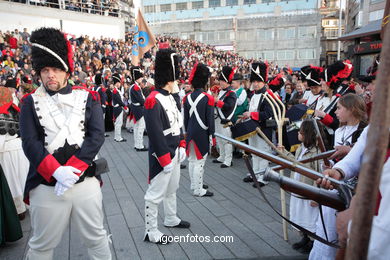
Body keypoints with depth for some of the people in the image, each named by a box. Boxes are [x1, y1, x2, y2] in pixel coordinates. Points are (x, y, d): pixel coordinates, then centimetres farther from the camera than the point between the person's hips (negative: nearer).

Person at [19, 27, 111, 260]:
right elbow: (30, 143, -8)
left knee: (97, 238, 16)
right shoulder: (31, 103, 2)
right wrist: (57, 171, -22)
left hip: (86, 182, 0)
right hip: (46, 186, 0)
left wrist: (73, 170, -19)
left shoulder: (88, 98, 1)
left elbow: (97, 136, -9)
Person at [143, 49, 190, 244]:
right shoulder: (153, 101, -21)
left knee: (172, 189, 23)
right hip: (162, 156, -10)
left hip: (174, 153, 10)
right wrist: (165, 159, -22)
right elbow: (155, 134, -24)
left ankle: (171, 219, 42)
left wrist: (182, 146, 8)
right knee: (155, 194, 2)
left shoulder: (170, 98, 10)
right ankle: (151, 232, 15)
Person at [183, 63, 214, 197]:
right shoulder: (208, 98, -14)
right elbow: (210, 119, -12)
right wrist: (212, 135, -4)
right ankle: (198, 190, 9)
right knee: (199, 161, 1)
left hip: (190, 133, 6)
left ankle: (194, 184, 30)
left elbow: (185, 118, 8)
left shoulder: (187, 98, 2)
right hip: (202, 134, -6)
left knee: (192, 160, 16)